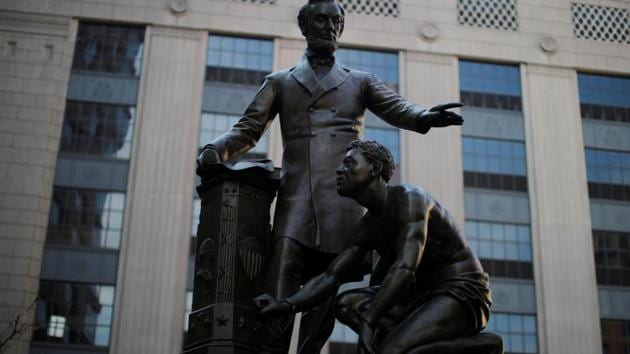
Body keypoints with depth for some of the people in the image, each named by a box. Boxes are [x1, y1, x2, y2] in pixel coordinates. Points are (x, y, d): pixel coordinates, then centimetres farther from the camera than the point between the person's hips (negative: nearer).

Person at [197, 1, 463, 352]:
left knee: (325, 298, -2)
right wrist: (215, 150, -9)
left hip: (343, 202, 1)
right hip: (296, 201, 0)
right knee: (278, 301, -12)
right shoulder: (280, 82, 22)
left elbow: (398, 109, 5)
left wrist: (427, 117, -19)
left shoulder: (361, 82, 21)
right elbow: (247, 129, 13)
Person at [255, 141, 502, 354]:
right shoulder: (368, 226, 10)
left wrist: (366, 322, -36)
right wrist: (287, 305, -13)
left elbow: (404, 269, -30)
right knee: (347, 303, -7)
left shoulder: (409, 198, -16)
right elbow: (329, 278, 4)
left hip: (463, 294, -9)